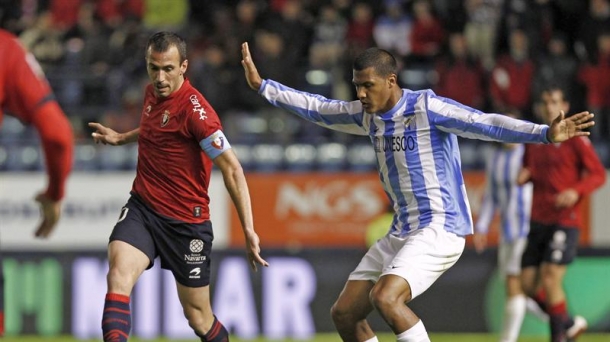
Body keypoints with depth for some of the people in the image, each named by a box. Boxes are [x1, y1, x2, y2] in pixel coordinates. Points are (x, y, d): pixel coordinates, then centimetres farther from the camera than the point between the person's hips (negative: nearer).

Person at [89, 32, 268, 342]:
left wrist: (248, 230, -26)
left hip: (186, 221, -5)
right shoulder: (153, 93, 4)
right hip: (142, 208, 5)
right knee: (119, 275, -24)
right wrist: (121, 138, 22)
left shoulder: (194, 109, -19)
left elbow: (232, 169, -21)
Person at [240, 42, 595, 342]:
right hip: (402, 232, 9)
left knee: (385, 297, -29)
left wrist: (545, 133, -35)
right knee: (344, 313, 5)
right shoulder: (369, 115, 9)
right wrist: (262, 85, 23)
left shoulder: (426, 107, -14)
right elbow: (318, 108, 23)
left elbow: (486, 124, -23)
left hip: (439, 229, -9)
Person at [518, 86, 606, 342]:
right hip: (539, 222, 7)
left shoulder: (575, 139, -5)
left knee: (550, 280, -17)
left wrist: (576, 191, -22)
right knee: (529, 285, 3)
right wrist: (524, 176, 2)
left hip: (565, 221, -7)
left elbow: (598, 174, -5)